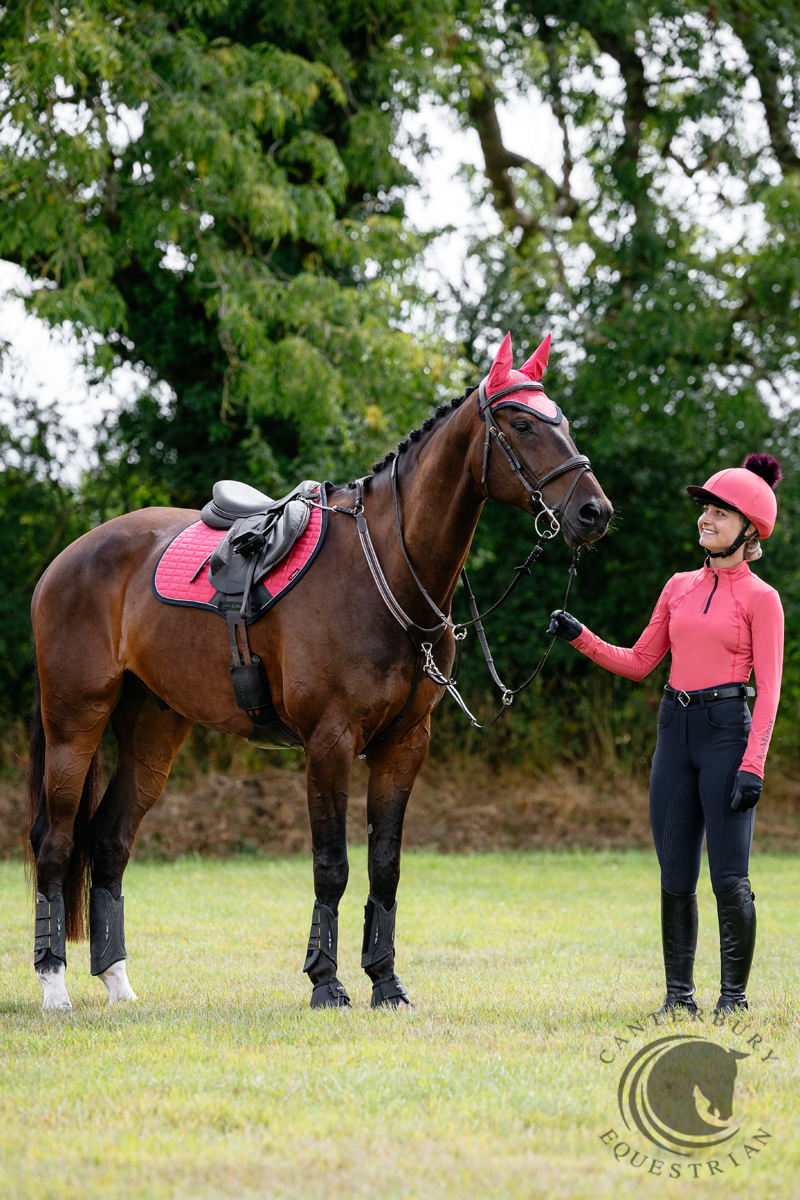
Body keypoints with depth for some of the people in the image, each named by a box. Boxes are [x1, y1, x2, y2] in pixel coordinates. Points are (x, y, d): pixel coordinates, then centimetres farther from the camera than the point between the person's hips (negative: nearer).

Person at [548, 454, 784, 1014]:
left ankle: (735, 995, 1)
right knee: (675, 877, 5)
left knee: (729, 878, -8)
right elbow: (638, 662, 18)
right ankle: (679, 993, 11)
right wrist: (580, 636, 4)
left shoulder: (760, 598, -2)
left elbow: (768, 690, -7)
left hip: (728, 731, -5)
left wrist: (753, 763, -16)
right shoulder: (680, 588, 14)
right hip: (675, 731, 6)